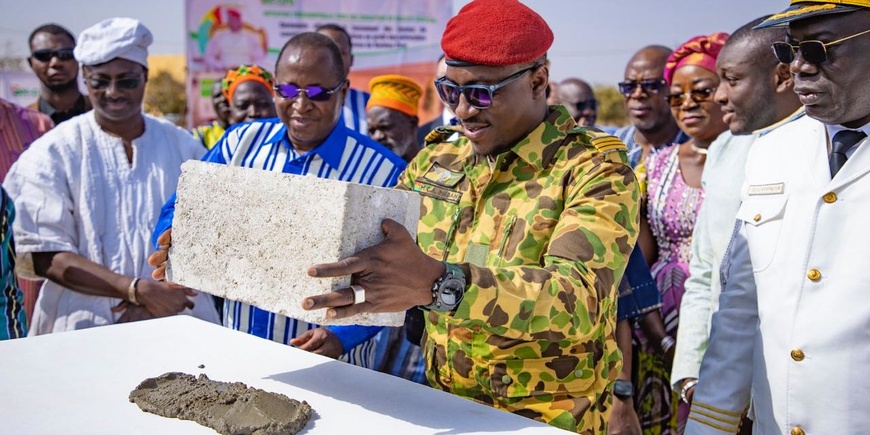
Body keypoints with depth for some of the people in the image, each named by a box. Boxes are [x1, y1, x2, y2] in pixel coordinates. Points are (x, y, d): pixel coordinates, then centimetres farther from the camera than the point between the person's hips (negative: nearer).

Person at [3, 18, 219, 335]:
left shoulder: (182, 147, 8)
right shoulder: (53, 153, 2)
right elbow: (44, 254, -4)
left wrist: (158, 302, -12)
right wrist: (138, 289, -14)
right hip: (86, 327, -1)